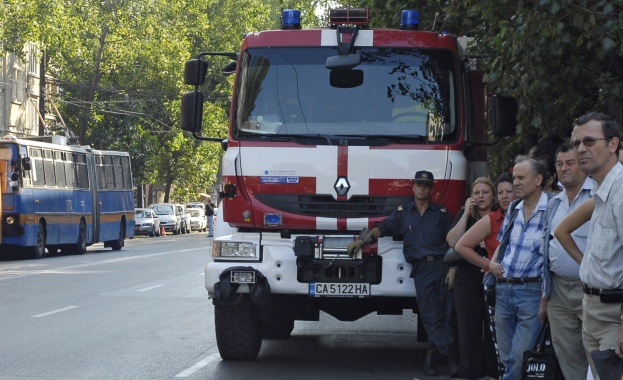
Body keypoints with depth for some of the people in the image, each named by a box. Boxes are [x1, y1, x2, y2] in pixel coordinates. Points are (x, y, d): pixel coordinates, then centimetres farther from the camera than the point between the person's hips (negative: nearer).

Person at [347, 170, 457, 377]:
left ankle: (434, 353, 6)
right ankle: (447, 354, -4)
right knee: (430, 315, -7)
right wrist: (360, 241, -3)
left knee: (443, 314, -3)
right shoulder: (403, 212, 15)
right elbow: (381, 228, 11)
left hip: (442, 265, 0)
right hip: (422, 270, 0)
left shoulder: (441, 213, 12)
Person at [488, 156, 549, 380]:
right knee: (506, 358, 11)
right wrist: (493, 262, 6)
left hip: (531, 291, -7)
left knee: (520, 359, -7)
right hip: (503, 290, 7)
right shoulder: (513, 210, 13)